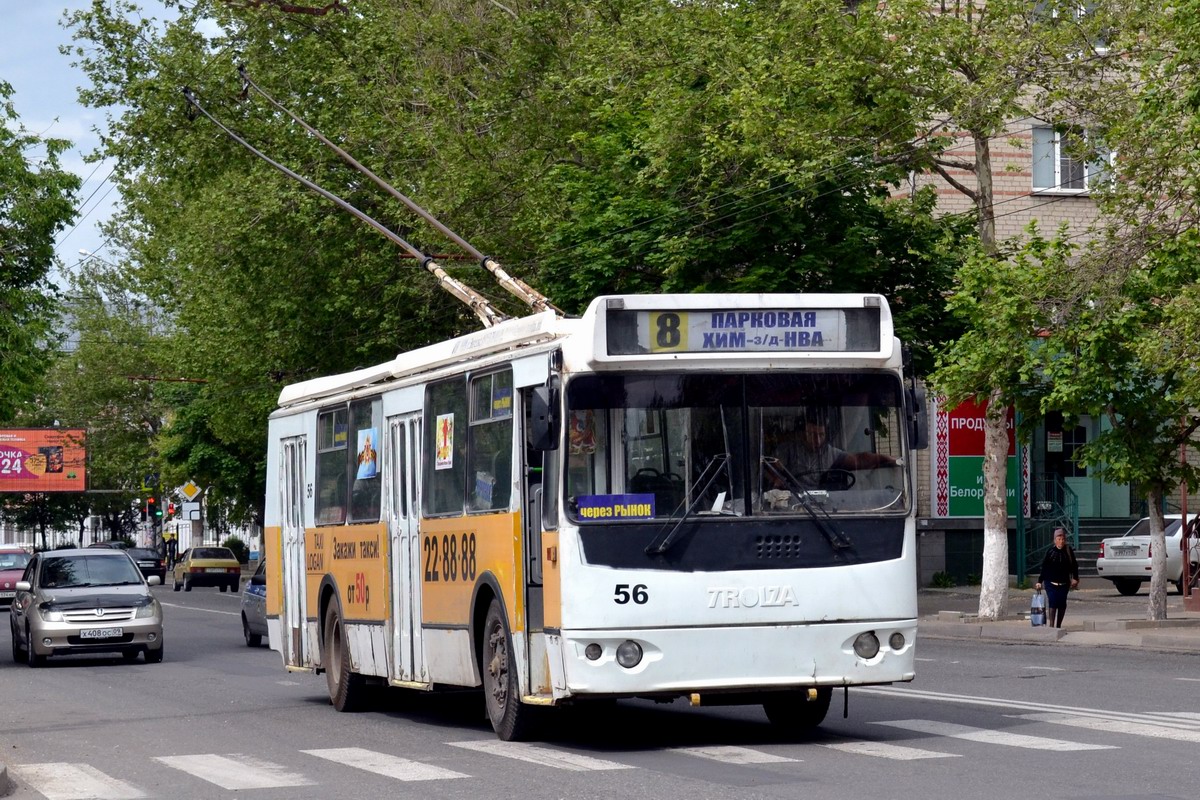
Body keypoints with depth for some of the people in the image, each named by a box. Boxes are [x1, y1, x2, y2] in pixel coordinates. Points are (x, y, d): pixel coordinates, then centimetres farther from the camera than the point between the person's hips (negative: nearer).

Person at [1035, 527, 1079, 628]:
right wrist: (1039, 582, -2)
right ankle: (1051, 626, -15)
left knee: (1062, 604, 6)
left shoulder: (1069, 551, 2)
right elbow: (1044, 568, 0)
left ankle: (1058, 626, 18)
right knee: (1052, 603, -12)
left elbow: (1074, 566, 10)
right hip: (1051, 583, -3)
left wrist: (1075, 578, 1)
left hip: (1064, 583, 3)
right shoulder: (1050, 552, -3)